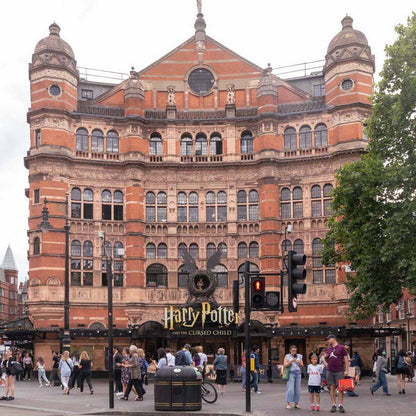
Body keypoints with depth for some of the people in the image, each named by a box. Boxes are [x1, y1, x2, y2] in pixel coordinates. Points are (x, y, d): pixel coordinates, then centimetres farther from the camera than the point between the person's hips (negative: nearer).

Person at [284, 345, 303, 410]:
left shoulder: (299, 356, 14)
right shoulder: (287, 356, 6)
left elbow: (302, 366, 15)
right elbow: (285, 365, -1)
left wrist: (299, 363, -6)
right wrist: (291, 361, -14)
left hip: (298, 373, 3)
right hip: (291, 373, -3)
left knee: (297, 389, 0)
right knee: (290, 388, -11)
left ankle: (296, 403, 7)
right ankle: (288, 403, -9)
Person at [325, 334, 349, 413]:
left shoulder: (341, 347, -1)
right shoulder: (328, 349, 14)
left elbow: (346, 359, -2)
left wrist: (346, 370, -9)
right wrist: (325, 357, 1)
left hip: (339, 371, -4)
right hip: (329, 371, 5)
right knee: (332, 387, 3)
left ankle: (341, 405, 0)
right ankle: (334, 405, 7)